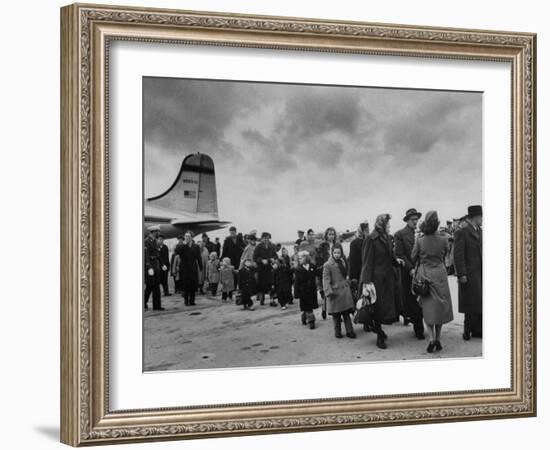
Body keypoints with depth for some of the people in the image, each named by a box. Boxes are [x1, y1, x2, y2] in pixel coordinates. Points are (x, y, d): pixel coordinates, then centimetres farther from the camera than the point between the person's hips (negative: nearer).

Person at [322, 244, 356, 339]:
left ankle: (349, 331, 9)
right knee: (336, 314, 3)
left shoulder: (343, 262, 11)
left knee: (346, 312, 5)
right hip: (335, 292, -5)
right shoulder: (327, 265, -10)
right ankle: (337, 332, 15)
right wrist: (329, 291, -22)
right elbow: (326, 280, -15)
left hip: (345, 291, 5)